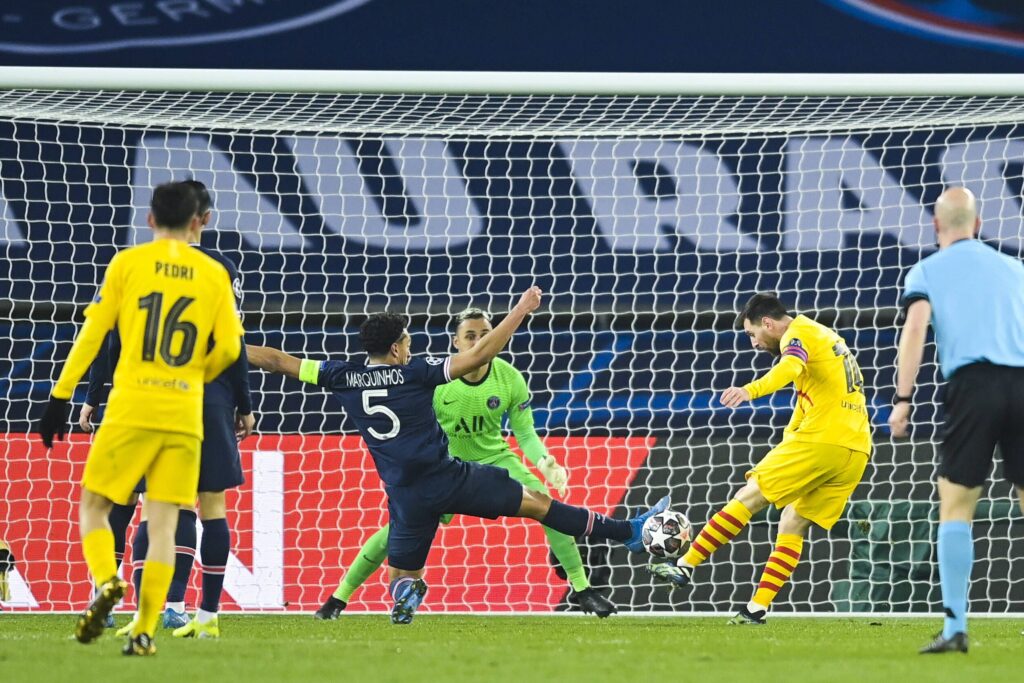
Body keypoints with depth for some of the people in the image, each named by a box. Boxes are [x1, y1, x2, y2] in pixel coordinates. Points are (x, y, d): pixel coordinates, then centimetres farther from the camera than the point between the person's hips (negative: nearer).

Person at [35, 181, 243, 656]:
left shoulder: (128, 263, 2)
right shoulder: (214, 274, 7)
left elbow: (93, 332, -1)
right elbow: (230, 347, 4)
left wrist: (61, 396, 2)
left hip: (131, 408, -2)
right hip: (185, 416, 2)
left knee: (93, 506, 9)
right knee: (163, 523, 4)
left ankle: (106, 581, -18)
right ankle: (145, 631, -4)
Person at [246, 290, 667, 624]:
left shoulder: (344, 378, 2)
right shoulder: (415, 373, -7)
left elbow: (279, 361, 8)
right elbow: (480, 355, -12)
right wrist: (522, 310, -6)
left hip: (407, 495, 3)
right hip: (449, 476, -3)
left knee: (403, 574, 15)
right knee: (538, 504, 4)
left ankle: (405, 593, -25)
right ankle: (629, 533, 7)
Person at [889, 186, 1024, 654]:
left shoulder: (927, 271, 12)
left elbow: (916, 325, -3)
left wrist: (903, 399, -8)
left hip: (972, 384, -2)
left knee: (956, 506, 2)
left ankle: (955, 628, -8)